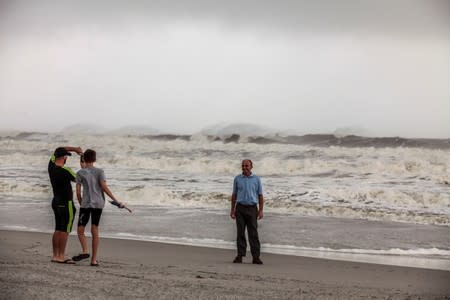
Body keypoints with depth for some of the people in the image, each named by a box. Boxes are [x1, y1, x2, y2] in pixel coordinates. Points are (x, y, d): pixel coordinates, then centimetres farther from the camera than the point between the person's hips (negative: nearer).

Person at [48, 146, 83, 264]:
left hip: (56, 202, 8)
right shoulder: (65, 171, -21)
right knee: (65, 230, -5)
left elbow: (59, 150, 17)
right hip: (66, 204, -8)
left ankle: (55, 255, 11)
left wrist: (75, 149, 14)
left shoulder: (51, 165, 0)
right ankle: (61, 256, -5)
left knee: (58, 229, 11)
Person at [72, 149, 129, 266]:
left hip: (85, 204, -2)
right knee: (94, 230, 5)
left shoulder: (80, 173, 1)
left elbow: (78, 192, -1)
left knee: (80, 230, 4)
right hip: (98, 204, 2)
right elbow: (104, 187, -7)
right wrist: (115, 201, -4)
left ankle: (85, 251, -19)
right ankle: (94, 259, 2)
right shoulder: (99, 171, 3)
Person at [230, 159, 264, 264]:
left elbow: (260, 196, 7)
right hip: (240, 208, 1)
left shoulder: (256, 179, 6)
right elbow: (234, 195, 13)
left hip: (252, 208, -1)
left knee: (253, 234, -4)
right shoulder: (237, 179, 8)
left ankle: (256, 257, -4)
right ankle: (240, 256, 5)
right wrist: (232, 210, 8)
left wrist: (261, 210, -2)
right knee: (240, 233, 1)